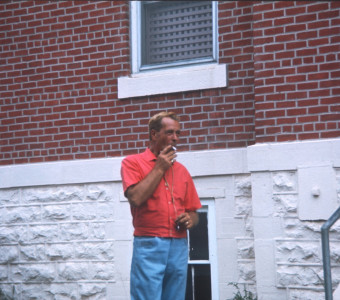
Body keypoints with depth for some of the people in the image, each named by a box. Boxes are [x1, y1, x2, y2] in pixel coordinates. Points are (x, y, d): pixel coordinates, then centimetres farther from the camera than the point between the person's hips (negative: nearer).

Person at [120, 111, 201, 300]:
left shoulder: (181, 170, 16)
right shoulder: (132, 162, 2)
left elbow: (193, 212, 20)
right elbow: (136, 198, -14)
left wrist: (190, 220, -4)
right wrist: (159, 168, -6)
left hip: (179, 247, 5)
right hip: (149, 246, -5)